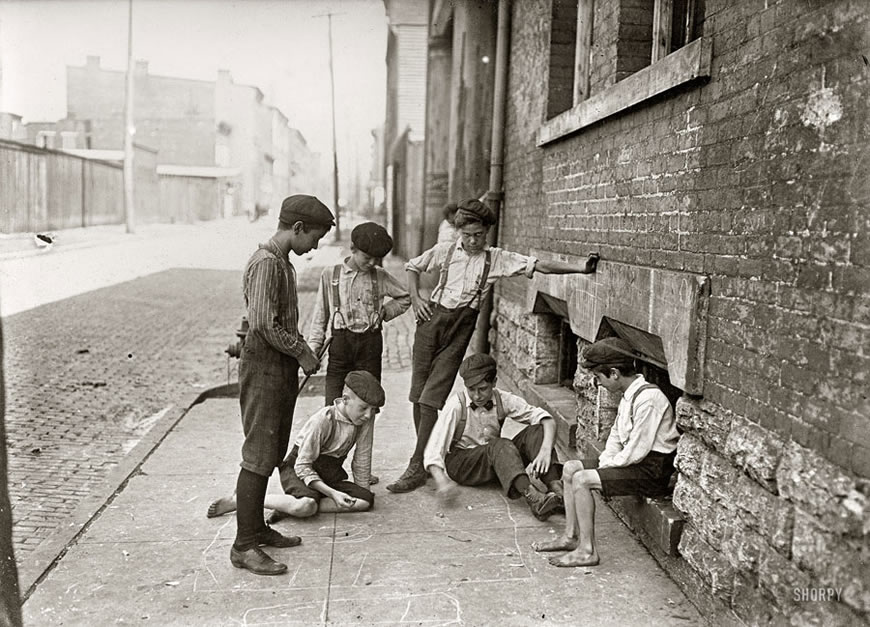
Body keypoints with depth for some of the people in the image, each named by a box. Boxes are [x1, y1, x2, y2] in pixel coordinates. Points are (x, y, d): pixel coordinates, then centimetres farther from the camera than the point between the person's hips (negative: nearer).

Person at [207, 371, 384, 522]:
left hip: (330, 475, 7)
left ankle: (288, 508, -19)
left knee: (366, 501, -18)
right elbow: (302, 466, -21)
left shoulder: (367, 417, -11)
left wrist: (363, 492, 3)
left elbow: (362, 459, 0)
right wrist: (333, 493, -27)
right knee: (305, 505, -38)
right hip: (298, 471, -6)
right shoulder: (322, 421, -26)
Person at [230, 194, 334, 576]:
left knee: (270, 456, 16)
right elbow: (264, 324, -23)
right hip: (263, 369, -10)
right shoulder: (266, 263, -17)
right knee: (258, 457, -5)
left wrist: (303, 351, 8)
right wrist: (303, 354, -13)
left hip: (282, 370, 10)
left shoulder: (283, 263, 15)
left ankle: (257, 528, 27)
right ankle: (243, 545, 3)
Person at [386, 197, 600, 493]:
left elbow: (539, 265, -4)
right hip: (432, 319, 3)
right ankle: (426, 454, 20)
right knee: (418, 394, 4)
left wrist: (582, 268, -12)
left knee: (431, 400, -9)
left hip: (461, 328, -2)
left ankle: (417, 467, -3)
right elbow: (412, 267, 19)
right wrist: (415, 298, 5)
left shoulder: (497, 258, 2)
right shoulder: (445, 250, 5)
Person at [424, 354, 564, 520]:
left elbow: (547, 420, -12)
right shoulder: (456, 405, -18)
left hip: (498, 462, 4)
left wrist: (546, 450, -32)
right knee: (499, 445, -35)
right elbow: (433, 450, -21)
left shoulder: (502, 400, -9)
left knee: (536, 432, -20)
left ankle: (557, 490, -38)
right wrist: (441, 480, -40)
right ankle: (534, 499, -52)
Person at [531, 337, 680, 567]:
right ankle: (571, 536, 11)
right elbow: (616, 435, 18)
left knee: (581, 479, -21)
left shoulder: (648, 398, -23)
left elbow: (637, 451, -24)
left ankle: (587, 551, -14)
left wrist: (608, 465, -11)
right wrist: (604, 462, 3)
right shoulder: (628, 396, 9)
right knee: (571, 468, 8)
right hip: (633, 461, 10)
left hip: (652, 470, -10)